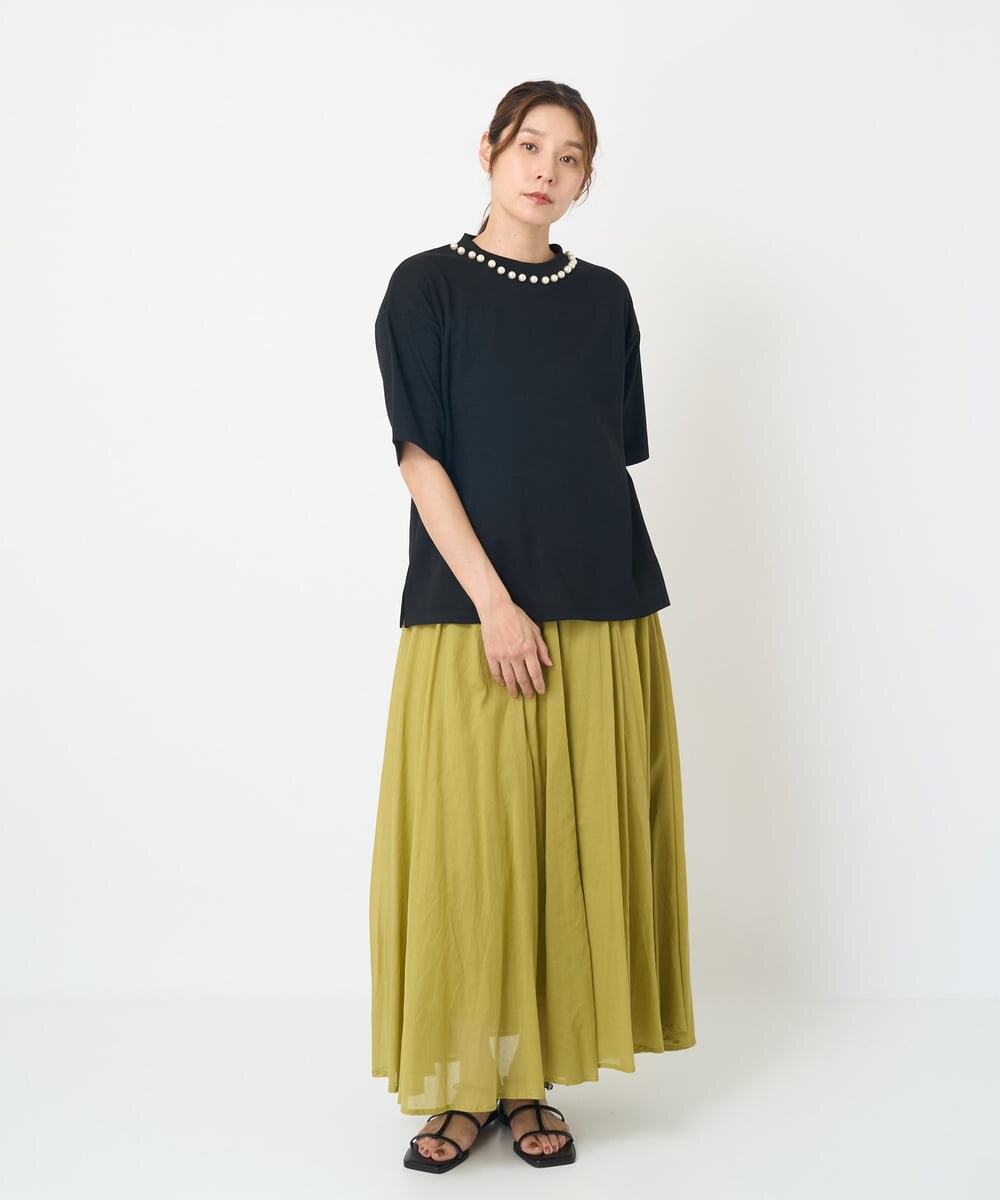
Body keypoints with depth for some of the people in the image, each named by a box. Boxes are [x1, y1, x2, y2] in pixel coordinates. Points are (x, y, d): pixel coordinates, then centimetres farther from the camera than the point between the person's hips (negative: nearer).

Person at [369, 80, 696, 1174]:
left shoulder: (603, 299, 12)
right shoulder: (428, 286, 1)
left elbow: (613, 458, 15)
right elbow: (420, 457, -6)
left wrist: (603, 592, 7)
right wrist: (494, 603, -14)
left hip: (600, 615, 4)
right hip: (471, 610, -3)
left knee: (571, 846, 4)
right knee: (466, 846, -2)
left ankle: (529, 1080, 17)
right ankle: (461, 1086, 13)